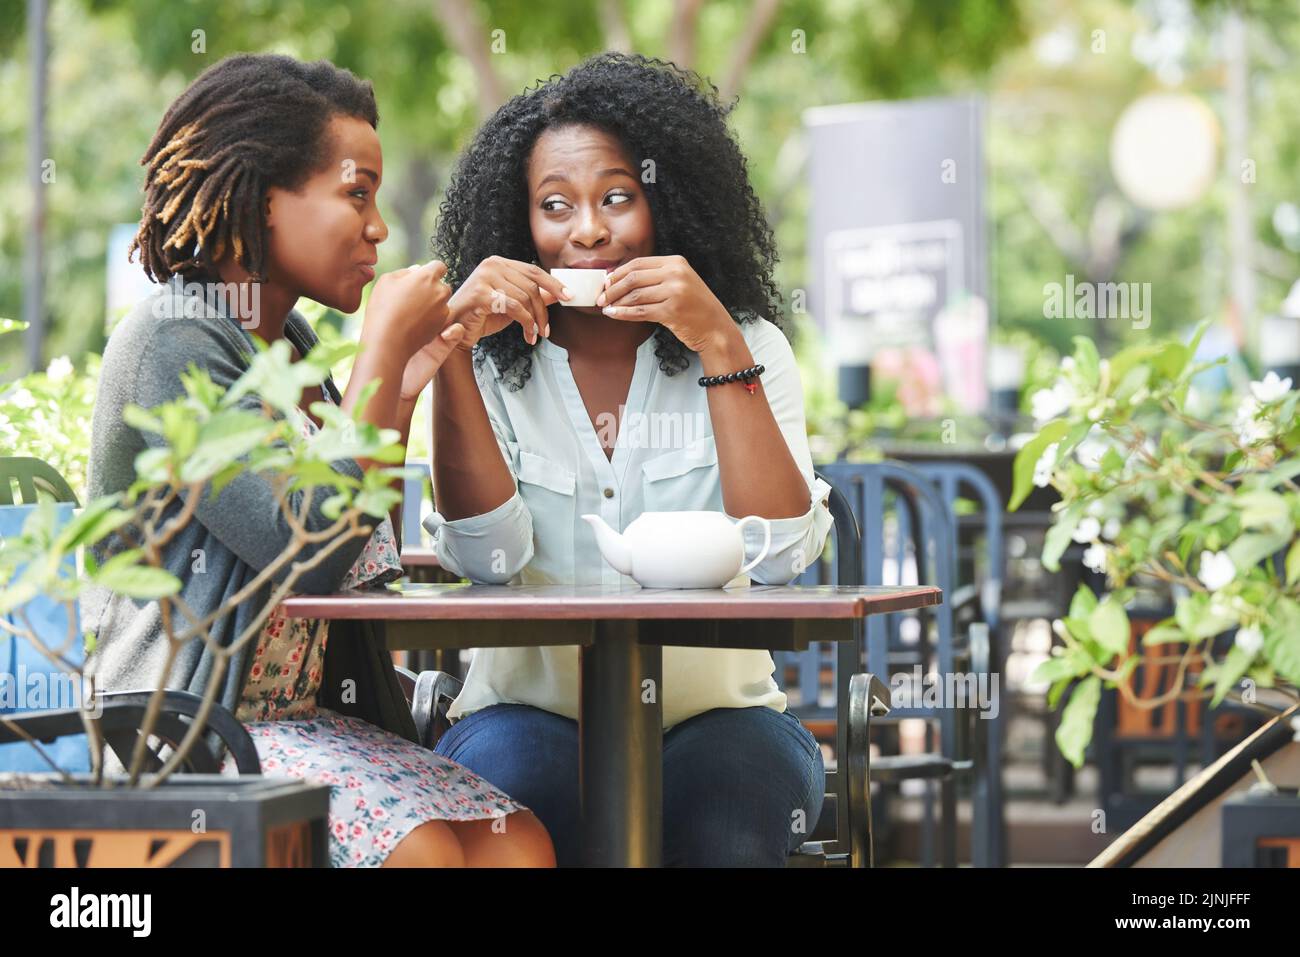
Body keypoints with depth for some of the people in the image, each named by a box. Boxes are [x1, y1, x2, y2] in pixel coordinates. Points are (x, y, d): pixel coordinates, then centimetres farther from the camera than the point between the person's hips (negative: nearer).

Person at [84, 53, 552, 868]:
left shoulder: (288, 342, 14)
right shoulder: (173, 344, -12)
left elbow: (363, 571, 18)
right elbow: (305, 549, -24)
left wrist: (402, 389, 8)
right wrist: (383, 350, -15)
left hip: (301, 719, 8)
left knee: (519, 842, -17)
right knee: (423, 850, -29)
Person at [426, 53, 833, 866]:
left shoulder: (746, 349, 4)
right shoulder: (491, 365, 5)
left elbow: (781, 556, -12)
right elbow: (489, 556, -11)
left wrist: (719, 347, -17)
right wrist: (451, 353, -18)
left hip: (713, 713, 0)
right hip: (532, 712, 0)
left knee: (728, 824, -34)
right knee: (501, 780, -35)